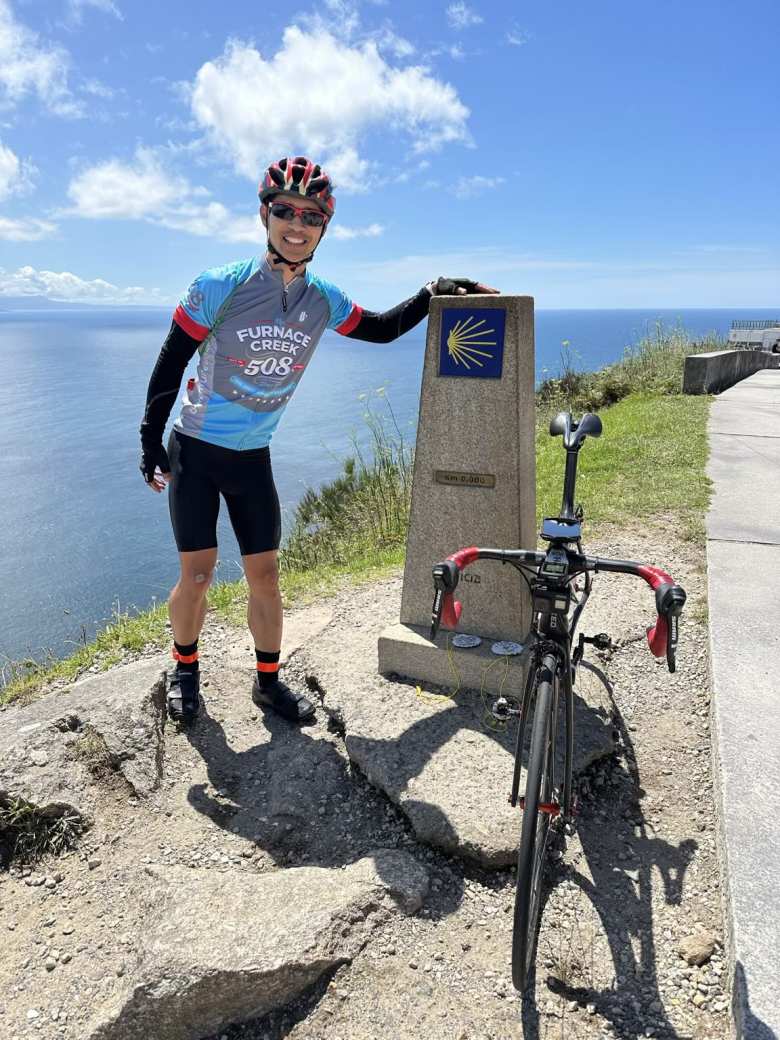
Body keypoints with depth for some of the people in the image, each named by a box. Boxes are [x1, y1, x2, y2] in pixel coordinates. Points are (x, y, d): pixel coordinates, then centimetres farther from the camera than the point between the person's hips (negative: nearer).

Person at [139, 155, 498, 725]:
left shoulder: (324, 301, -3)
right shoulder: (220, 286, -15)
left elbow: (383, 329, 13)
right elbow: (171, 364, -7)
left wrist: (432, 293, 0)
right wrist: (150, 442, -6)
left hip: (253, 458, 3)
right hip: (194, 451, -3)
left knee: (265, 574, 5)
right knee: (198, 572, -2)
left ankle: (269, 679, 22)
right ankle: (185, 669, 23)